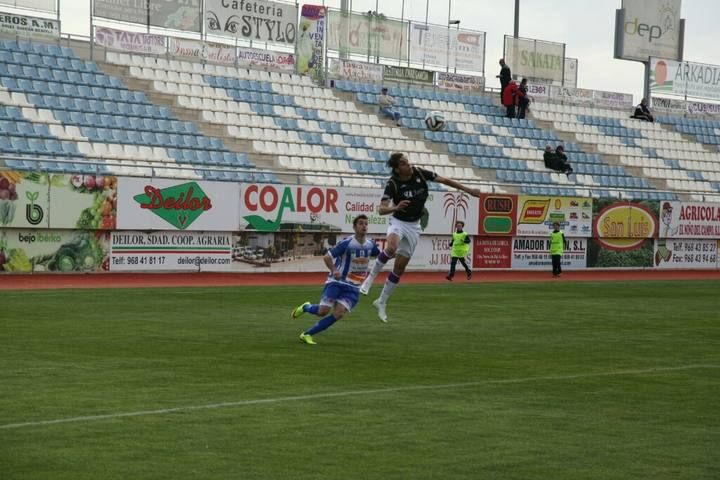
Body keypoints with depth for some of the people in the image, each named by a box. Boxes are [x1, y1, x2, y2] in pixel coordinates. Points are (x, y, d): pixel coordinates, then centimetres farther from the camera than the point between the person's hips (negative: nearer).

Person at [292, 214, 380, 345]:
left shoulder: (370, 245, 2)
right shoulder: (347, 243, -14)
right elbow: (326, 257, -14)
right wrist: (334, 270, -26)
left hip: (353, 288, 4)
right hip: (336, 282, -4)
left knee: (338, 314, -14)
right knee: (323, 311, -14)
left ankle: (307, 334, -5)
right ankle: (305, 307, 22)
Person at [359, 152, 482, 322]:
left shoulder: (420, 173, -10)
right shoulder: (393, 184, -19)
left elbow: (444, 180, 1)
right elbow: (381, 209, -24)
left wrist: (468, 190, 2)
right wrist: (396, 208, -45)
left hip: (414, 225, 4)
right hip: (398, 221, -4)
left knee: (400, 266, 3)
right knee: (391, 248, -37)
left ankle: (382, 302, 15)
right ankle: (371, 278, -18)